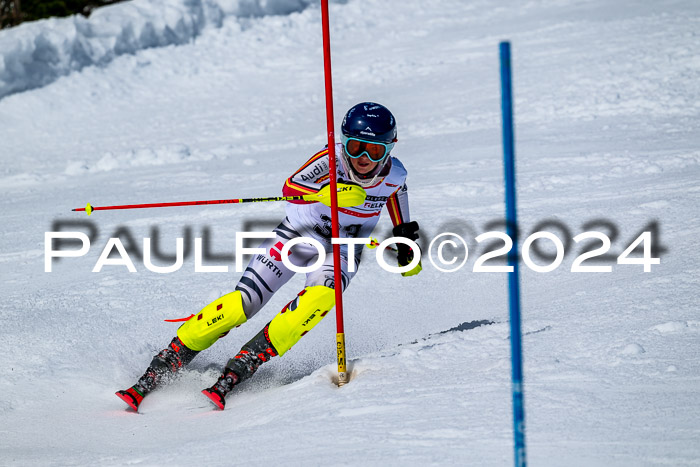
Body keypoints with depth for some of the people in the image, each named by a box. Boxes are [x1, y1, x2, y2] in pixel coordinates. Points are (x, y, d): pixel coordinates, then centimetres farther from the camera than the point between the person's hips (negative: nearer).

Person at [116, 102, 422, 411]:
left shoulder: (395, 175, -12)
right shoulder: (331, 160, -22)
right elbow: (290, 187, -37)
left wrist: (406, 247, 20)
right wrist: (325, 193, -54)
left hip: (343, 249, 2)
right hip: (298, 233, -2)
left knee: (320, 298, -31)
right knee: (241, 303, -14)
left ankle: (234, 373, -31)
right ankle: (154, 375, -5)